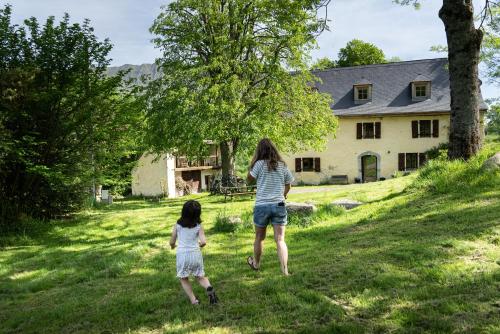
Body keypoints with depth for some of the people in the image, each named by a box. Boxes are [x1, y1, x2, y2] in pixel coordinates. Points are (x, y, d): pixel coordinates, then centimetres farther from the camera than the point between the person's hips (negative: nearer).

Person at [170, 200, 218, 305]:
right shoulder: (199, 226, -4)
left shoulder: (177, 225, -3)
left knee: (184, 279, 17)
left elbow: (172, 242, 2)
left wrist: (172, 246, 25)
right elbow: (203, 242, -13)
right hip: (195, 253, 1)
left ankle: (194, 300, 8)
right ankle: (209, 288, -11)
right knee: (200, 276, 17)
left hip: (182, 254, -1)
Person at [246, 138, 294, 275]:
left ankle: (256, 263, 37)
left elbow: (250, 178, 3)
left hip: (262, 206, -2)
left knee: (259, 237, 17)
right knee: (280, 240, 2)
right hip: (279, 205, 2)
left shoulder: (260, 164, -9)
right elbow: (288, 185, 9)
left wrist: (253, 160, 3)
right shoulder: (282, 165, 2)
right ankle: (285, 271, -2)